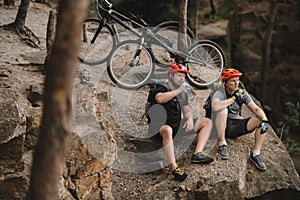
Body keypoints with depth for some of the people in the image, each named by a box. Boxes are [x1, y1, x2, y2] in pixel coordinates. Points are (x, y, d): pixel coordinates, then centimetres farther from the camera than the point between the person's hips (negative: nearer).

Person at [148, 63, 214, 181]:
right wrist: (179, 90, -25)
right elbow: (160, 99, -29)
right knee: (167, 130, -44)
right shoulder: (161, 89, -6)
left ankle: (197, 154, -18)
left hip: (178, 127, 8)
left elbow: (187, 110, 18)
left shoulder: (183, 94, 19)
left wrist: (189, 119, -5)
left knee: (207, 122, 2)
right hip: (161, 127, -8)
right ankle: (174, 167, -47)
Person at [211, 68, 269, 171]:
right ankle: (222, 145, -23)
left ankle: (255, 154, -13)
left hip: (236, 126, 4)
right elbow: (215, 107, -37)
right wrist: (234, 98, -30)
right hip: (223, 127, -4)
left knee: (261, 120, -15)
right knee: (223, 110, -34)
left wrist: (264, 120, -26)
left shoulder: (242, 94, 2)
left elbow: (256, 109, -5)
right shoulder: (219, 94, -13)